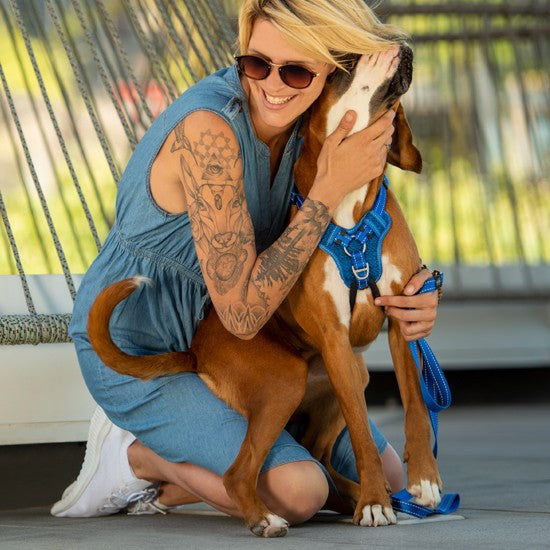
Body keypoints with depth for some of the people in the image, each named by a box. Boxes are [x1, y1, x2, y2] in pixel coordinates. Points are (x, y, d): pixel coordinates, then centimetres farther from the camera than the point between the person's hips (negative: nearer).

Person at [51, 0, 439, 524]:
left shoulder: (309, 126, -8)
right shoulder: (208, 129, -32)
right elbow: (242, 312, -32)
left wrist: (409, 303, -18)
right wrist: (329, 189, -32)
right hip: (135, 351, -8)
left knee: (384, 476, 8)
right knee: (298, 490, -25)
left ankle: (158, 488, 13)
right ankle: (137, 455, 1)